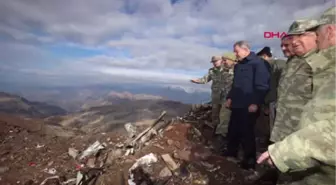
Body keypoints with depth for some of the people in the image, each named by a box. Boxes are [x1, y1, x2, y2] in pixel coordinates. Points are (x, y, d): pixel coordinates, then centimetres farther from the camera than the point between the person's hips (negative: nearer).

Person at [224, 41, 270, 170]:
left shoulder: (258, 63, -8)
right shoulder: (238, 65, 17)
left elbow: (262, 86, -16)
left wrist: (255, 103, -19)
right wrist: (230, 97, 15)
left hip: (249, 106, -8)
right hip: (237, 105, 8)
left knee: (246, 133, 1)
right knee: (232, 131, 15)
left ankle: (249, 161, 18)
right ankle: (230, 155, 32)